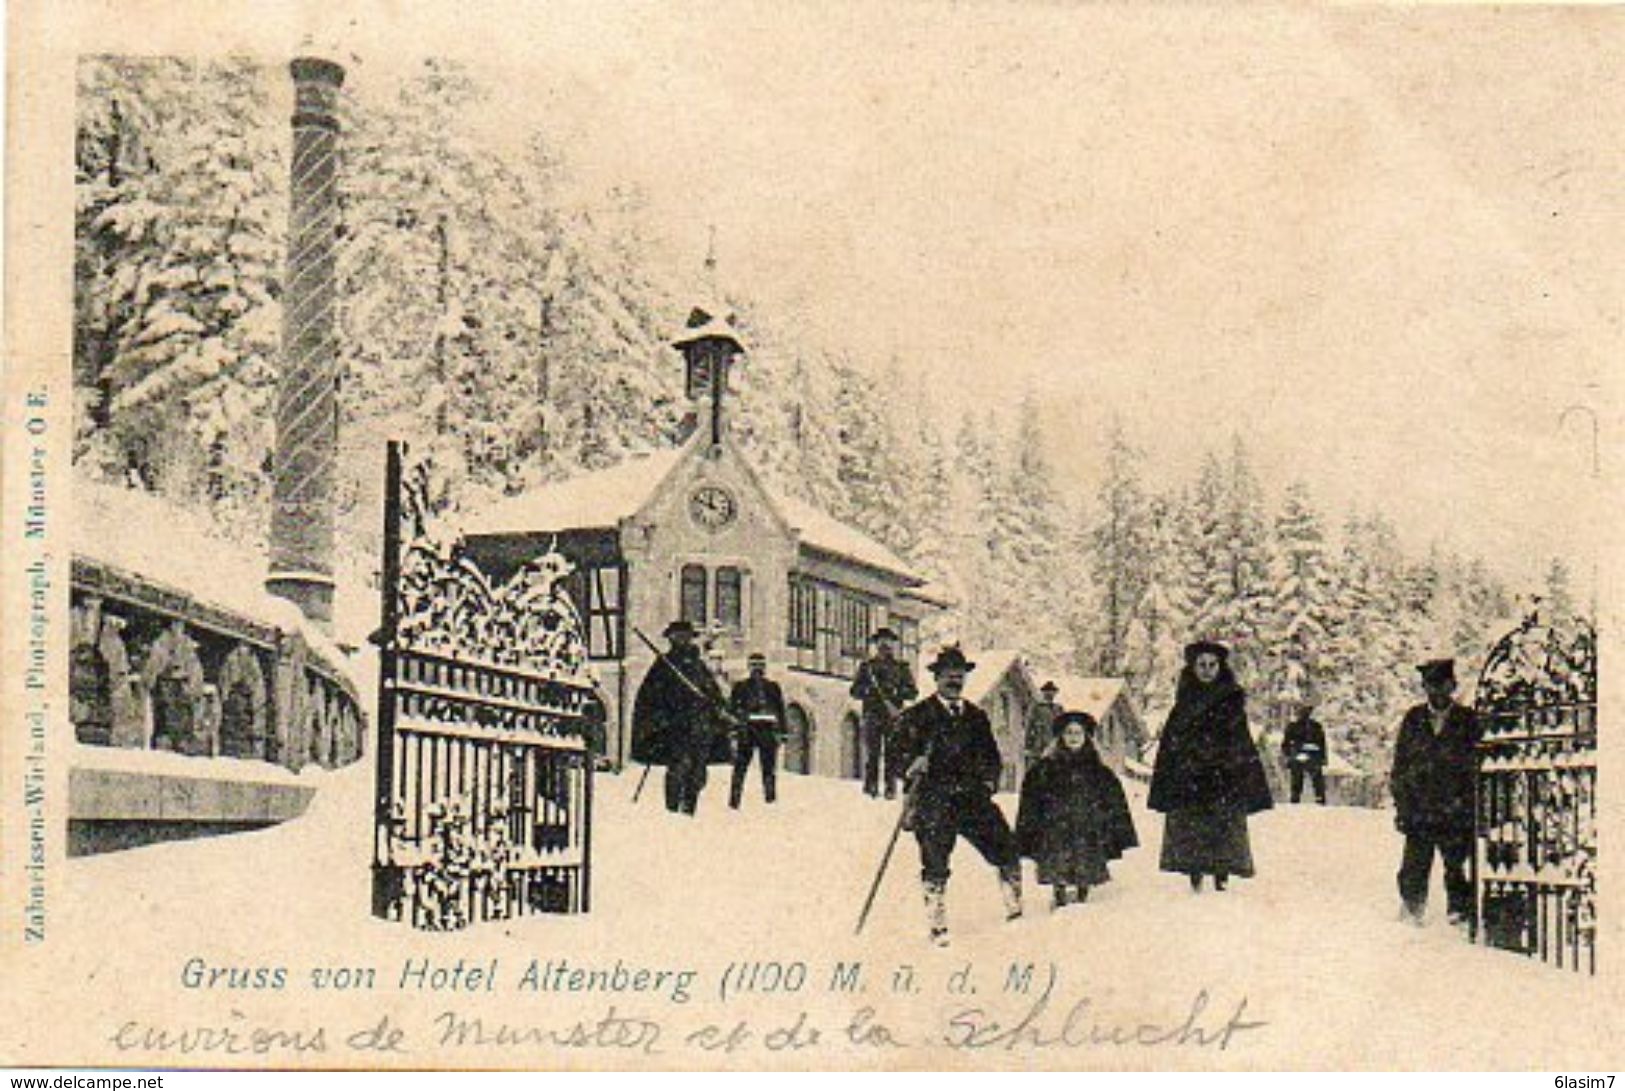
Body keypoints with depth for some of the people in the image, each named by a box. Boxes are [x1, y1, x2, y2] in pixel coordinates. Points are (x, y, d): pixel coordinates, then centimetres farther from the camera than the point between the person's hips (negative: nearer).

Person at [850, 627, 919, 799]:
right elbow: (855, 691, 9)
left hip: (894, 716, 0)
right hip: (872, 716, 0)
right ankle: (870, 787, -3)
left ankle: (891, 788, -3)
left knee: (892, 753, -4)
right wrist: (869, 690, -10)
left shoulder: (901, 667, 13)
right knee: (872, 753, -6)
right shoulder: (866, 666, 13)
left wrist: (896, 692, -10)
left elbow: (913, 692, 7)